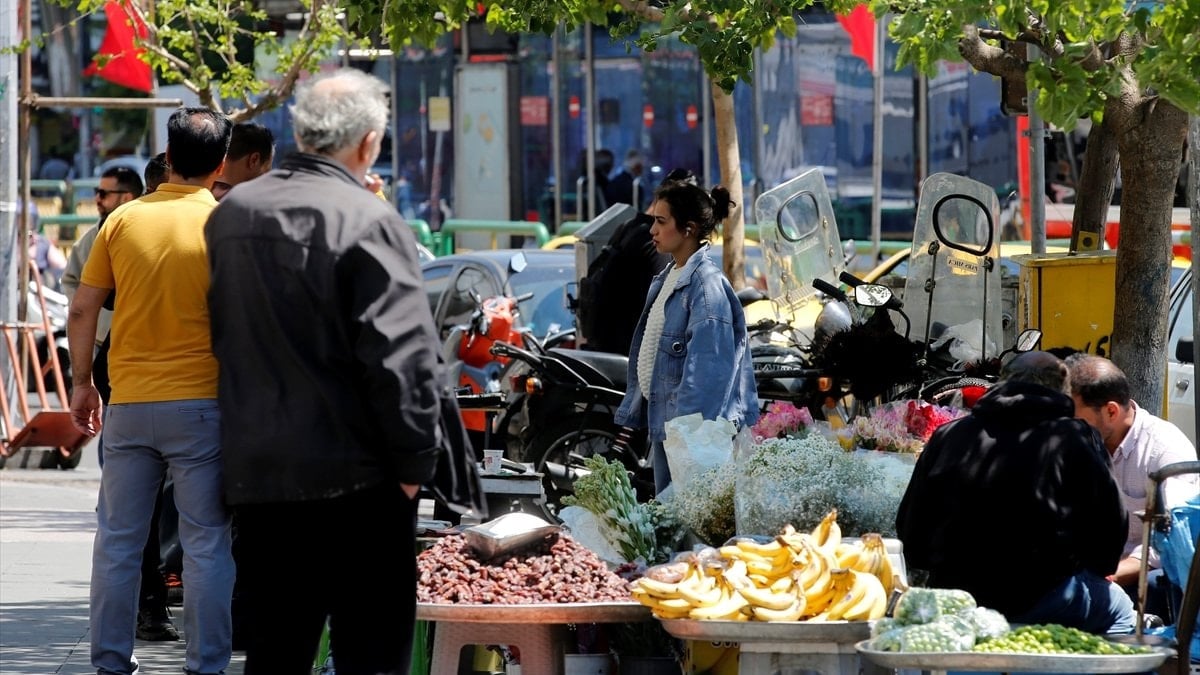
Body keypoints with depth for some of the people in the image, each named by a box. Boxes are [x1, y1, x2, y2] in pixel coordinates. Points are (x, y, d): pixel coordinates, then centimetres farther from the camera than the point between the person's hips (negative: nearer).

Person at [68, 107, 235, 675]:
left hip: (129, 401, 3)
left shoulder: (124, 219, 2)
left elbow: (82, 312, 3)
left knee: (118, 539, 10)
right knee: (206, 543, 2)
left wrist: (82, 383, 14)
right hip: (200, 403, -3)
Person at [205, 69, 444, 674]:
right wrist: (415, 460, -10)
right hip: (355, 477, -6)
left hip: (254, 471, 7)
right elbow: (401, 355, -17)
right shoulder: (367, 222, -15)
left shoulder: (230, 215, 7)